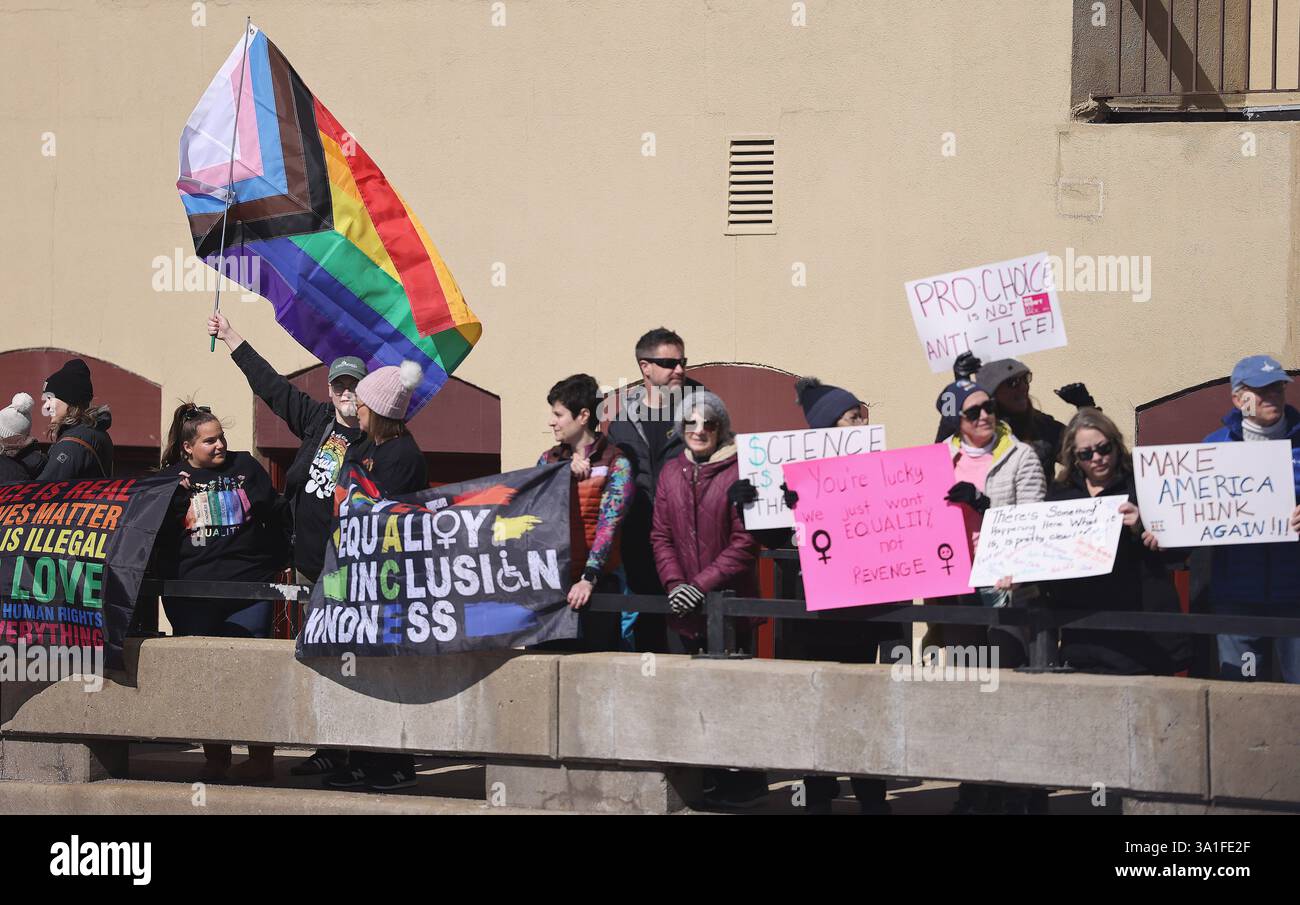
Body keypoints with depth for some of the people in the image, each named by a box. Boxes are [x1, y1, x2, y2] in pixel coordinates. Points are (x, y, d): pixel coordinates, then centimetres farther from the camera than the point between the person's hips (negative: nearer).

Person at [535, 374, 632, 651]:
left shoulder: (615, 464, -3)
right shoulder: (548, 460, 15)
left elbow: (608, 525, -13)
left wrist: (589, 579, -23)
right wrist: (566, 472, -7)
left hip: (596, 585, -5)